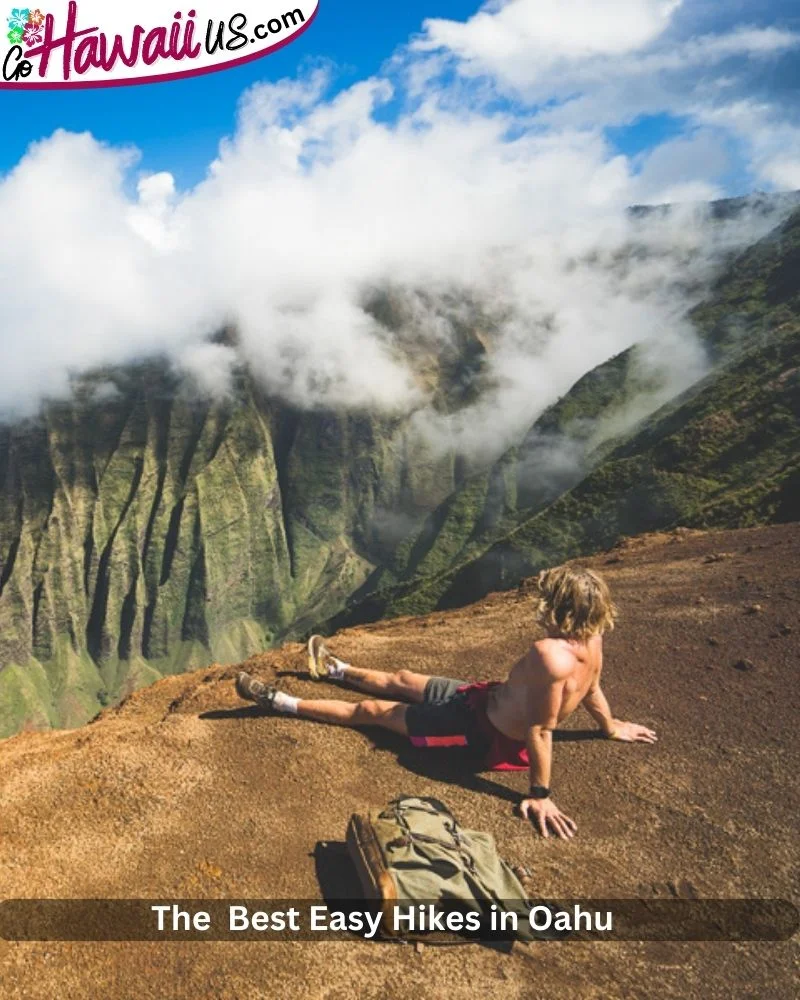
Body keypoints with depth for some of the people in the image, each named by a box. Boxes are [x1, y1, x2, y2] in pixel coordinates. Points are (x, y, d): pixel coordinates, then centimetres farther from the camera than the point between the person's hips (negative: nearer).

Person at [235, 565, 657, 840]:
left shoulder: (549, 655, -41)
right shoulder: (590, 640, -13)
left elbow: (541, 729, -34)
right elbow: (592, 689, 4)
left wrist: (540, 795, -24)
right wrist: (611, 727, 23)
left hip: (485, 731, -8)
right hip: (491, 697, 8)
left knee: (371, 710, 4)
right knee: (402, 679, 24)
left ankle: (279, 702, 19)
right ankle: (336, 669, 50)